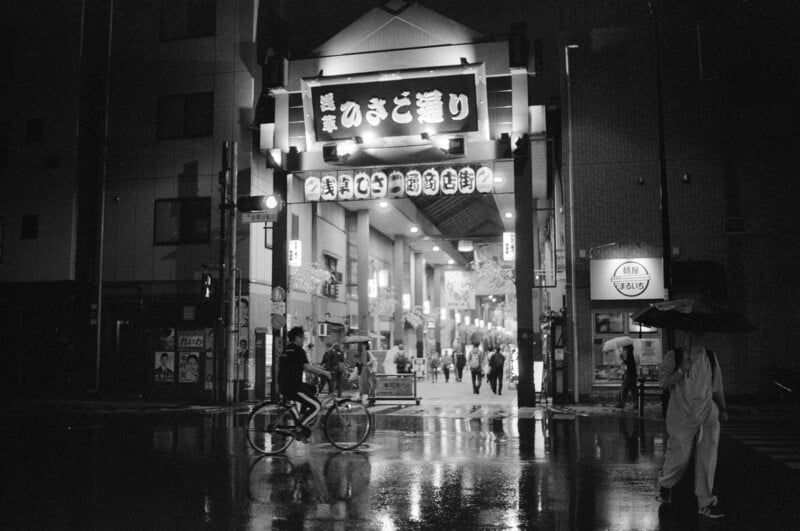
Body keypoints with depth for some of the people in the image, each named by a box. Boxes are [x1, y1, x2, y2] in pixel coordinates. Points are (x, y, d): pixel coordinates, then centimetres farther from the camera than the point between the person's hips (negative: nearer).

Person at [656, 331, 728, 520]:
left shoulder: (711, 357, 9)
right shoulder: (674, 357, -3)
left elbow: (717, 387, 16)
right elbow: (663, 383, -10)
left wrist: (722, 408, 7)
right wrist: (681, 371, -21)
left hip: (708, 417, 3)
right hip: (682, 418, -3)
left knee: (708, 459, -3)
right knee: (679, 458, 3)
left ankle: (706, 504, 7)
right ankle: (665, 486, 32)